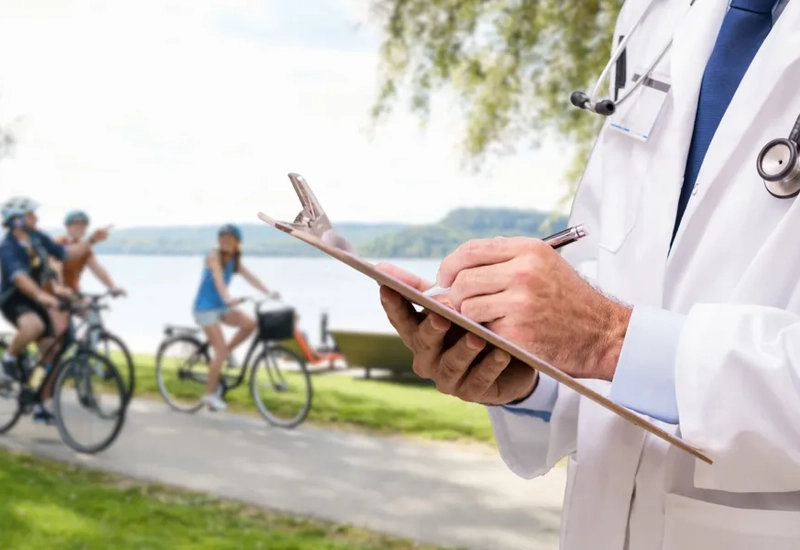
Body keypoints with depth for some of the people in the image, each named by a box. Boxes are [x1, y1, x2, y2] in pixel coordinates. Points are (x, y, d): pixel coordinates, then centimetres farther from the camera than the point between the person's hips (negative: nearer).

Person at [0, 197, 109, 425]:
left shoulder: (38, 238, 0)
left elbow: (66, 253, 5)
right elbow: (19, 277, -38)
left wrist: (91, 241, -8)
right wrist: (41, 295, -55)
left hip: (36, 301, 7)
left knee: (53, 353, 0)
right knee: (34, 326, -41)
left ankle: (41, 407, 13)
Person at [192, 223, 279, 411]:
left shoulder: (234, 260, 4)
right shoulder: (214, 256, -16)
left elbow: (249, 276, -7)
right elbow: (218, 278, -32)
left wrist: (269, 293, -22)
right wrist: (228, 298, -50)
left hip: (222, 306, 7)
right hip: (205, 308, -7)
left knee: (250, 323, -19)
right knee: (220, 350, -13)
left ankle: (229, 350, 6)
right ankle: (210, 394, 0)